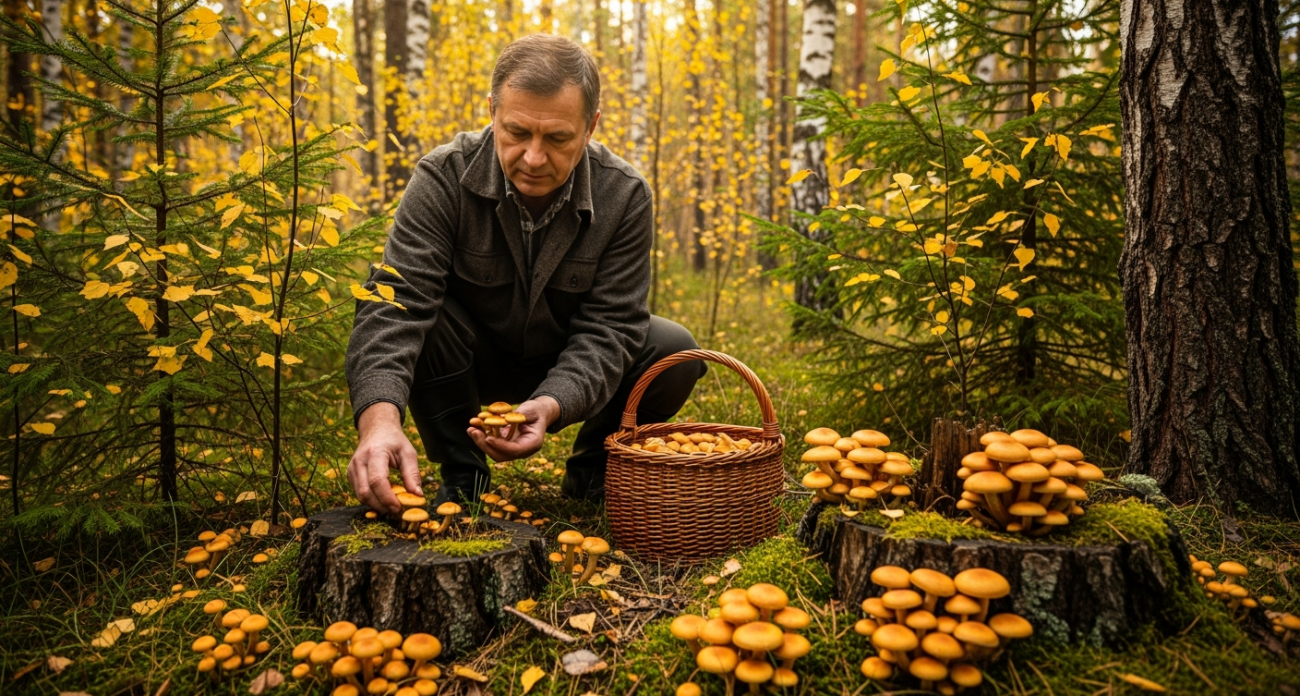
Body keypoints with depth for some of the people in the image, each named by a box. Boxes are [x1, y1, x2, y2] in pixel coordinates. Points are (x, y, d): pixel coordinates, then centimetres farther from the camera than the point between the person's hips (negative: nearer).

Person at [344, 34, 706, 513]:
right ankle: (462, 474, -7)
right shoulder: (444, 178, -23)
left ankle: (591, 470, 5)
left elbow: (607, 328, -23)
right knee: (419, 317, -31)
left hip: (571, 374, 1)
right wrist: (379, 417, -53)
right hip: (473, 363, -1)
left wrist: (550, 406, -43)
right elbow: (395, 300, -35)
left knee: (676, 351, -24)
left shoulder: (625, 196, -20)